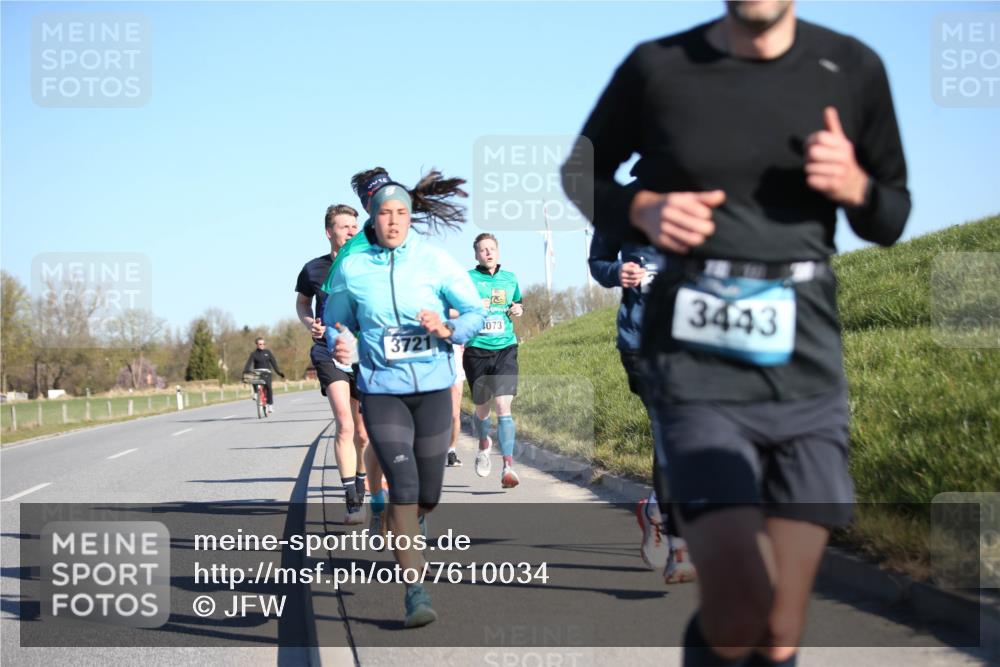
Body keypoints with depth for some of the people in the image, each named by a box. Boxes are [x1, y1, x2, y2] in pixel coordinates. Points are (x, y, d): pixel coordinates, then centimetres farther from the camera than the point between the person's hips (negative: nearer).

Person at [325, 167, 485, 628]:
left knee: (427, 494, 9)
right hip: (382, 390, -1)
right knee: (403, 485, -17)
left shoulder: (434, 261, -3)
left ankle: (411, 523, 48)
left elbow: (476, 311, 2)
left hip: (433, 387, 1)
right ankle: (415, 592, -10)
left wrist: (448, 330, -18)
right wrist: (338, 344, -11)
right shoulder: (351, 269, -2)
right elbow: (336, 320, 11)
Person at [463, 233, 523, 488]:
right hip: (476, 350, -1)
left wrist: (518, 310, 5)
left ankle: (508, 467, -17)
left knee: (503, 405, -13)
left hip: (505, 348, 1)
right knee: (481, 407, 12)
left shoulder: (510, 279, 10)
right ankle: (484, 445, 45)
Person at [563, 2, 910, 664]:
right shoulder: (657, 67, -1)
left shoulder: (853, 69, 4)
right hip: (699, 367, -2)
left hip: (807, 367, 3)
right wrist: (642, 209, -6)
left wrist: (853, 186, -8)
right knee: (740, 612, -20)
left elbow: (892, 219, 15)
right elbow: (579, 175, 15)